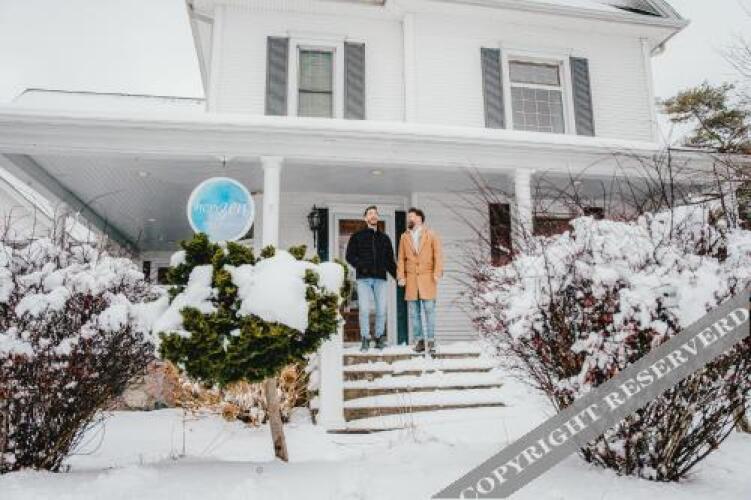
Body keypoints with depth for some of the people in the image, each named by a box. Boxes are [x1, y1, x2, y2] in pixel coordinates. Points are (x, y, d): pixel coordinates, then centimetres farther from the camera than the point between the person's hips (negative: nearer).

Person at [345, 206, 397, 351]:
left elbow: (390, 260, 18)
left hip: (380, 279, 2)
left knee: (381, 310, -1)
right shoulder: (357, 237, 12)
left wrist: (398, 276, 6)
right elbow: (350, 256, 5)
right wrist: (361, 265, -13)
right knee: (364, 309, -9)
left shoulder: (385, 238, 18)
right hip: (363, 279, -2)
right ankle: (365, 339, 4)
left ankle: (379, 338, 14)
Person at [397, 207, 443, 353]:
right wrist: (401, 276, 0)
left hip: (427, 278, -3)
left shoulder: (431, 235, 7)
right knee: (414, 312, 3)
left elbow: (438, 255, -1)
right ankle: (419, 340, 10)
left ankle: (431, 340, 4)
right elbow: (401, 258, 10)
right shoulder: (404, 237, 14)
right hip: (411, 279, 3)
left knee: (429, 310, -4)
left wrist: (437, 273, -12)